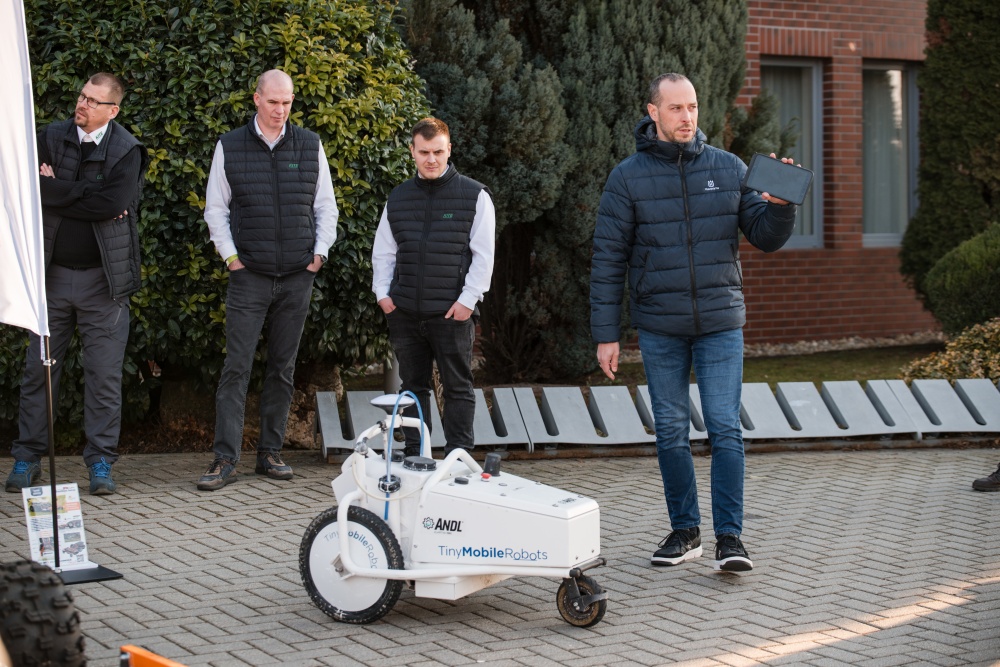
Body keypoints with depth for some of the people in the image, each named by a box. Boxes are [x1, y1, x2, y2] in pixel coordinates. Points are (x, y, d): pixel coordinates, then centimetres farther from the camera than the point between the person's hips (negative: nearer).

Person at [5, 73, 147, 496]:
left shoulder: (126, 151, -4)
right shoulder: (51, 138, 6)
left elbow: (113, 203, -20)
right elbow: (33, 188, -8)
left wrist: (57, 192, -12)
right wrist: (86, 190, -15)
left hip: (102, 278, -2)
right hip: (52, 273, 3)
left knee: (104, 374, 0)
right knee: (38, 370, 7)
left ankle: (101, 462, 8)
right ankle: (27, 458, 16)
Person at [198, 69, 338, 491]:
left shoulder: (310, 146, 7)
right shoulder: (230, 147, 2)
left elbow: (325, 206, 13)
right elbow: (215, 208, 7)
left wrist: (320, 252, 2)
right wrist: (230, 255, -3)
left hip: (298, 277, 2)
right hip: (249, 276, -2)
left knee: (283, 369, 8)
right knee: (236, 367, -7)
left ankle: (270, 453, 16)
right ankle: (225, 459, -6)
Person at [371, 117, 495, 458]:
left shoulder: (474, 196, 1)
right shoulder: (398, 198, 13)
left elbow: (483, 254, -2)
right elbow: (383, 251, 19)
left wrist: (468, 299, -10)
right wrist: (382, 292, 6)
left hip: (453, 313, -4)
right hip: (405, 313, 4)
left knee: (458, 387, 1)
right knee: (413, 386, 10)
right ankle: (414, 456, 17)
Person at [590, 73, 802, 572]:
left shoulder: (728, 168, 4)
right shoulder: (628, 177, -1)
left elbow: (766, 237, 6)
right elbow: (608, 260, -1)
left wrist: (780, 205, -16)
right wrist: (606, 333, -4)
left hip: (720, 322, 0)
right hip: (659, 328, 0)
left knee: (725, 428, -5)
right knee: (671, 432, 7)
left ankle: (730, 536, 0)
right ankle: (684, 530, 20)